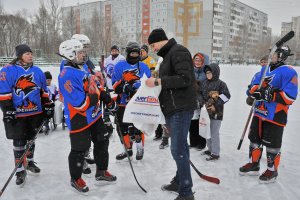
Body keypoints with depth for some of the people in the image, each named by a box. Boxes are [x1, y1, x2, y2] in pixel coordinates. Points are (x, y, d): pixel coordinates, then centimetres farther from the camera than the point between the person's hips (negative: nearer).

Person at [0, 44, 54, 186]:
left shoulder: (37, 71, 8)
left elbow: (43, 91, 14)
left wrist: (48, 106, 11)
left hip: (36, 112, 5)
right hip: (18, 114, -4)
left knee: (31, 138, 18)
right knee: (19, 142, 1)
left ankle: (29, 162, 37)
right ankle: (20, 170, 14)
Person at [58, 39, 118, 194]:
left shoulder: (82, 68, 9)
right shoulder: (67, 75, -23)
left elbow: (97, 87, 17)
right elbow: (79, 102, -30)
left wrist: (108, 100, 8)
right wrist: (94, 97, -16)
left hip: (94, 115, 9)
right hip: (78, 120, -9)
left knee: (102, 142, 17)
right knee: (79, 150, 5)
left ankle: (101, 172, 34)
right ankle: (75, 179, 29)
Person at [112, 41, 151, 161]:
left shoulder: (144, 67, 7)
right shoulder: (120, 66, 5)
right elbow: (115, 84, -1)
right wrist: (124, 87, -19)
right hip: (123, 103, 2)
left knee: (138, 127, -4)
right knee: (122, 127, 7)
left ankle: (140, 149, 19)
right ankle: (128, 150, 25)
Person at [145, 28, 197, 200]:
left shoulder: (178, 52, -10)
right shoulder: (168, 54, 21)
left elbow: (185, 79, -21)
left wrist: (158, 81, -19)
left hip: (181, 108, -10)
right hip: (173, 108, 10)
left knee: (178, 149, -9)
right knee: (180, 147, 16)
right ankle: (179, 182, 28)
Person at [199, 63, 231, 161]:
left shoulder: (221, 84, -9)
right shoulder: (204, 83, 9)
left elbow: (226, 96, -13)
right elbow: (200, 94, 14)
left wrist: (215, 106, -18)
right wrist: (202, 102, -5)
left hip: (216, 112, -7)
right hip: (206, 111, 7)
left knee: (214, 133, -3)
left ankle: (215, 153, 7)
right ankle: (210, 149, 32)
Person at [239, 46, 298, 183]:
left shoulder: (289, 72, -13)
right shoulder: (265, 69, 11)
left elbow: (289, 97, -19)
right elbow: (254, 87, 6)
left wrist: (270, 95, -27)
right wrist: (257, 90, -17)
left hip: (275, 116, -7)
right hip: (259, 113, 7)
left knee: (272, 145, 4)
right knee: (255, 140, 16)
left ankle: (272, 171, 22)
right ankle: (253, 164, 33)